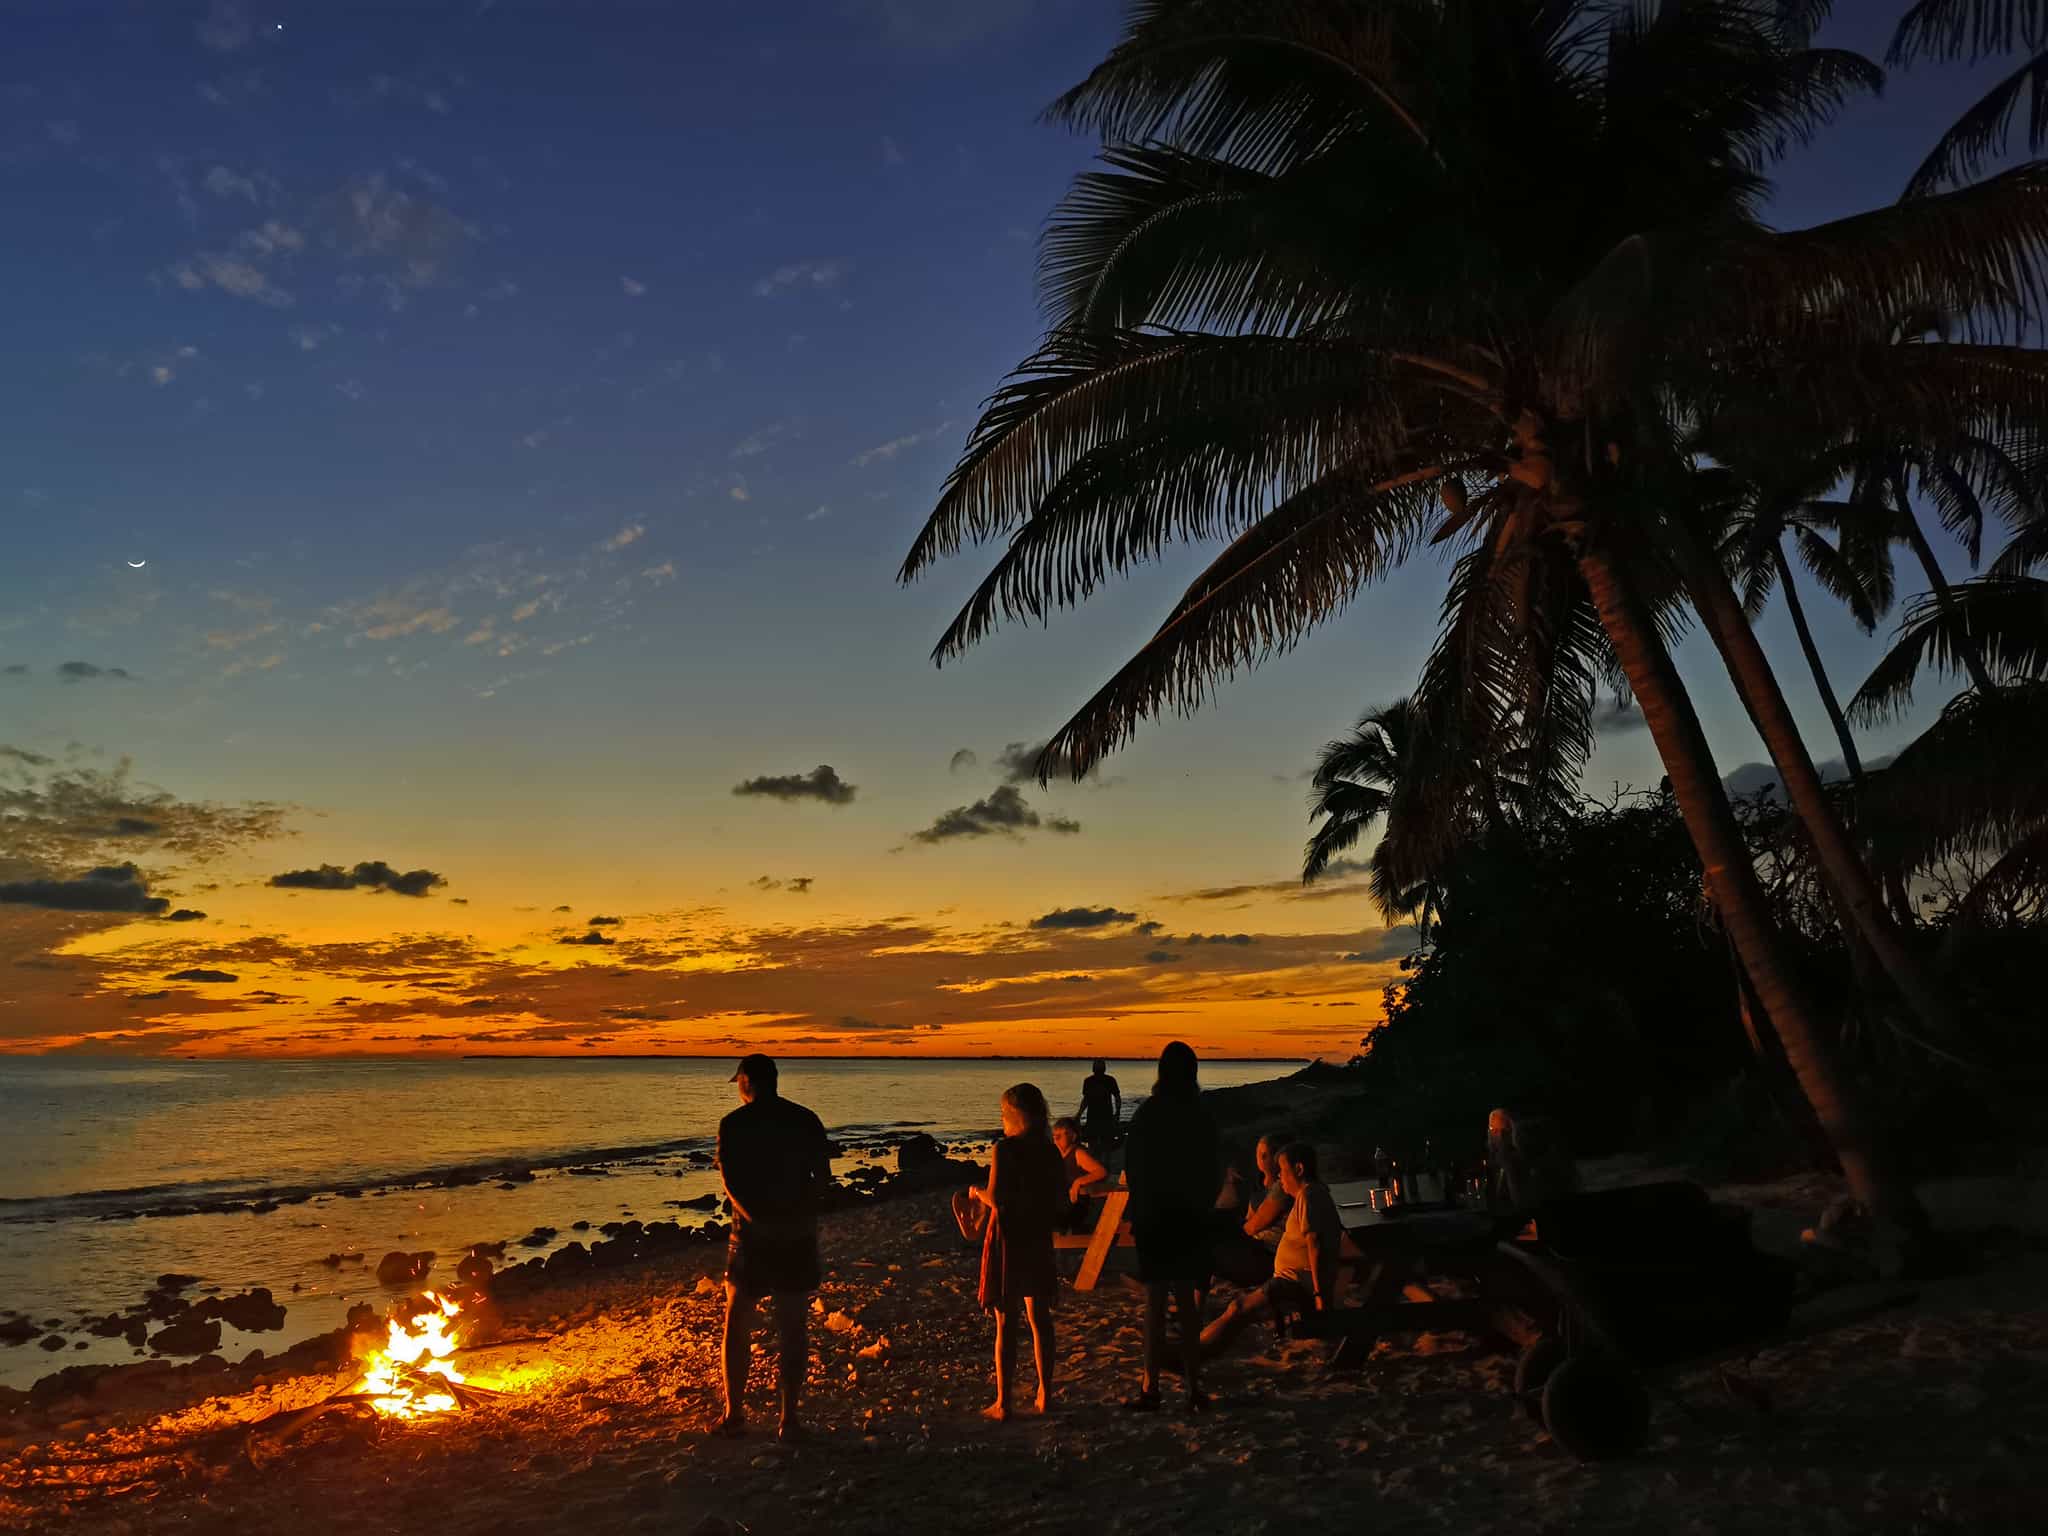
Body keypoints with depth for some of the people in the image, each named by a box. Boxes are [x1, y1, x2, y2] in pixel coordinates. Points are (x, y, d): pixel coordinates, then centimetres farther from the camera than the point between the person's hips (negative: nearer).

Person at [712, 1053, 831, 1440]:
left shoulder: (734, 1124, -6)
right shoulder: (806, 1120, 3)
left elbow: (731, 1181, -15)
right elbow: (823, 1176, -1)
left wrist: (757, 1219, -16)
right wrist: (794, 1214, -3)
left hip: (753, 1234, -2)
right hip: (798, 1235, 3)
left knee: (737, 1324, 14)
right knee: (792, 1326, 9)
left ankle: (734, 1415, 17)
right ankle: (789, 1418, 10)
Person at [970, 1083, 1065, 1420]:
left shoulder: (1005, 1149, -15)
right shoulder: (1051, 1152, 2)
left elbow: (996, 1198, -21)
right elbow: (1062, 1200, 6)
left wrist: (978, 1192, -1)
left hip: (1007, 1240, -5)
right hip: (1038, 1240, 5)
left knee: (1006, 1323, 2)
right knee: (1040, 1318, 15)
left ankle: (1003, 1403, 6)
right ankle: (1045, 1395, 21)